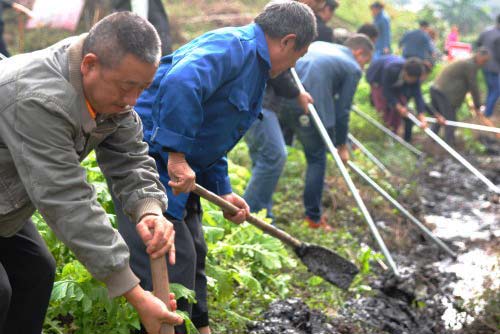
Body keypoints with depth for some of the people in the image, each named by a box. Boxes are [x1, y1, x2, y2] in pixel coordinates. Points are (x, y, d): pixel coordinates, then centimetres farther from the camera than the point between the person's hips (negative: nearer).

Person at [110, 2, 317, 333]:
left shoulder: (253, 70, 18)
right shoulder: (233, 45, -15)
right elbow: (181, 83, -36)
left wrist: (224, 193, 12)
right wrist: (178, 156, -34)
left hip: (180, 169, 11)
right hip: (145, 161, -11)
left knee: (192, 256, 18)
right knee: (171, 264, -10)